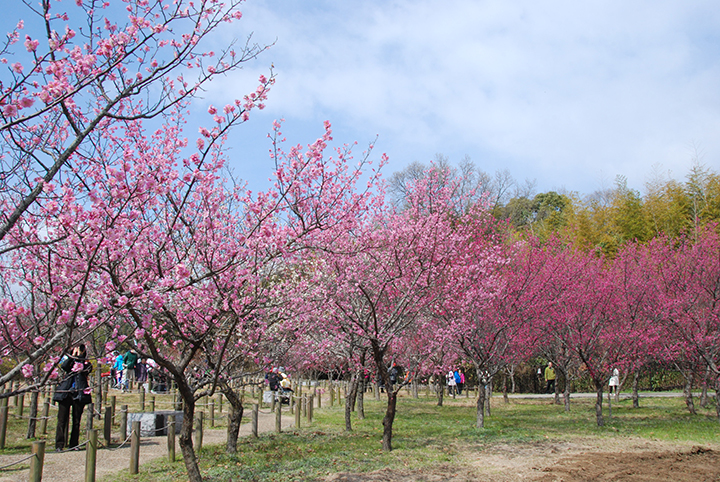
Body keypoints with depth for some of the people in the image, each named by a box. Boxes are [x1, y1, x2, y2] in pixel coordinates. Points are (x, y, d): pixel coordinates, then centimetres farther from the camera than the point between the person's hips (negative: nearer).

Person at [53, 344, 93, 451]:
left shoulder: (86, 363, 13)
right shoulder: (69, 360, 14)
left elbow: (86, 369, -9)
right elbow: (64, 367, -7)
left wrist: (79, 356, -4)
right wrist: (72, 355, -4)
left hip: (79, 394, 0)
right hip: (65, 393, 0)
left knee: (76, 421, 4)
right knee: (62, 419, -4)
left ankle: (73, 444, 12)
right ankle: (59, 445, -1)